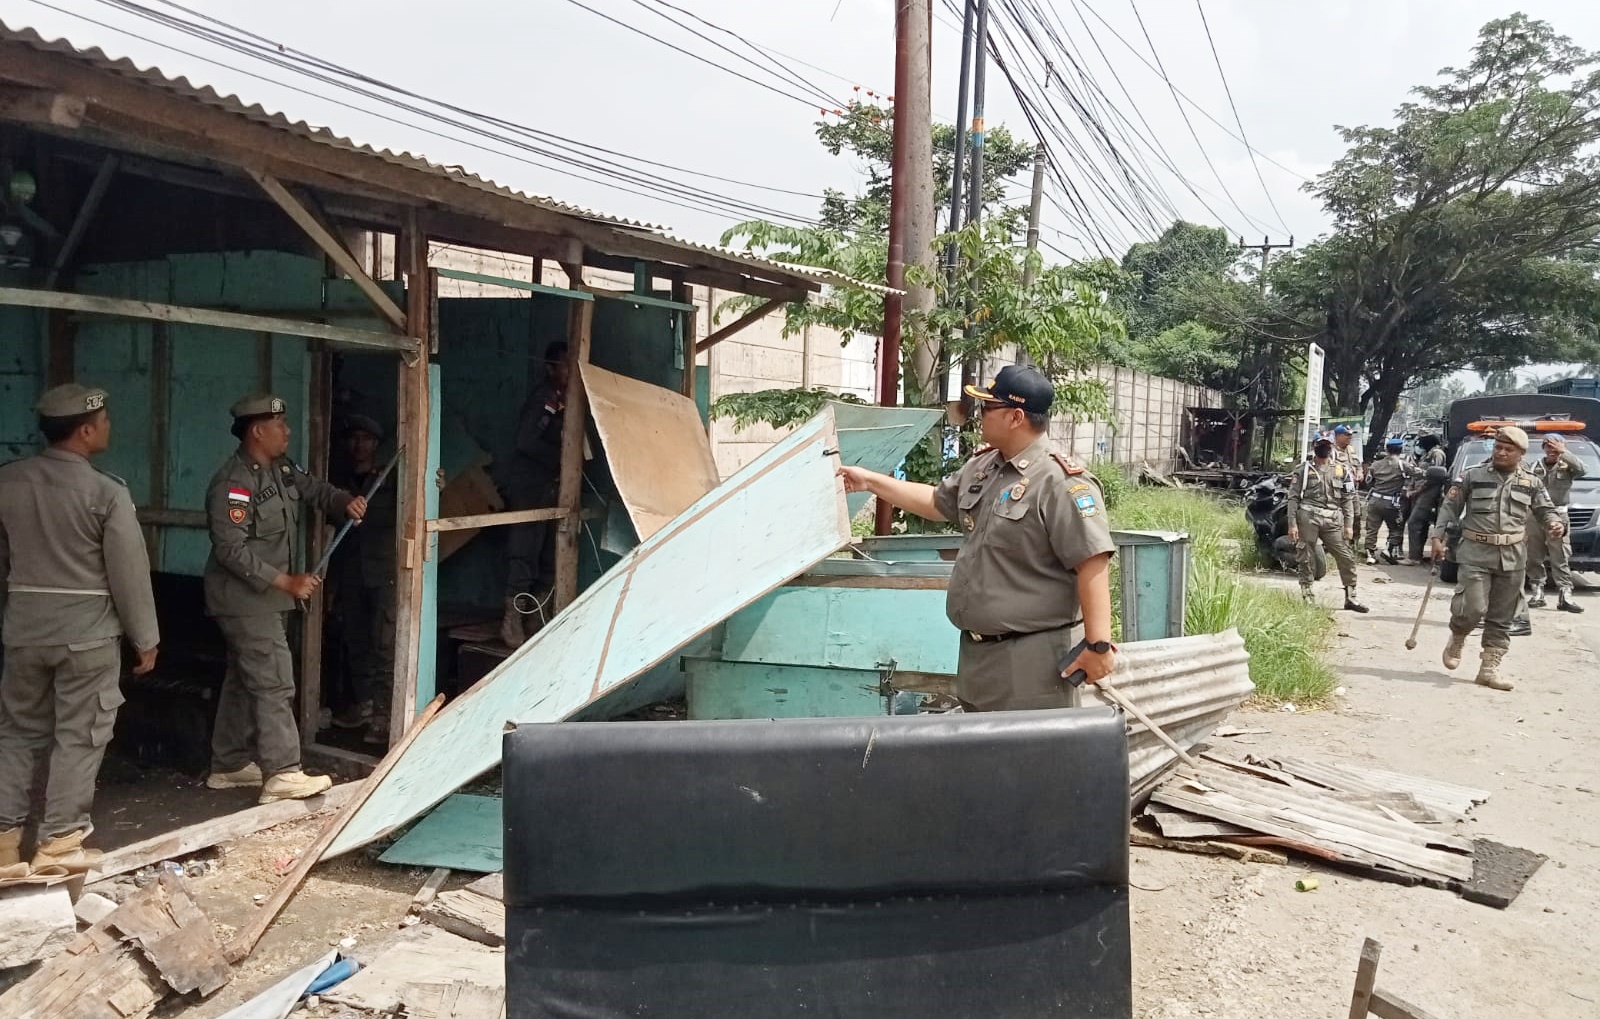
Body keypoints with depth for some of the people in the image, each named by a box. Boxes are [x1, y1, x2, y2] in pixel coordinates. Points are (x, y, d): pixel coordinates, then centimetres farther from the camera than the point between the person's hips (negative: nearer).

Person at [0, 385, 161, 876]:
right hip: (88, 634, -5)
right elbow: (129, 573, -12)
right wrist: (145, 638, -3)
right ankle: (59, 842, 10)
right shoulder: (106, 491, -14)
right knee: (79, 737, 5)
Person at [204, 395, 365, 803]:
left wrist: (345, 502, -4)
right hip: (244, 598, -10)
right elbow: (231, 550, -24)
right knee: (274, 682, -12)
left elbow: (315, 490, 20)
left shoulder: (282, 468, 8)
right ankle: (282, 774, -11)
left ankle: (229, 766, 26)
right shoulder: (233, 483, -20)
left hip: (265, 597, 10)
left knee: (243, 680, 16)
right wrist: (286, 582, -26)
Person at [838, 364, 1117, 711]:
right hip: (977, 651, 9)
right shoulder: (980, 467, 10)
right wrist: (871, 481, 27)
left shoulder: (1061, 483, -19)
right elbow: (937, 502, 27)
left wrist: (1098, 645, -26)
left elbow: (1093, 565, -23)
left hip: (1033, 657, -9)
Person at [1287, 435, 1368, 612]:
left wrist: (1348, 525, 3)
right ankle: (1307, 597, 10)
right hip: (1308, 517, -2)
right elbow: (1293, 497, 3)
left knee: (1346, 558, -2)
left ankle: (1350, 597, 7)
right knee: (1305, 559, 0)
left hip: (1333, 519, 2)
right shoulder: (1304, 469, 8)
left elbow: (1348, 499, 12)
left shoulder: (1341, 470, 13)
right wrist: (1292, 524, -5)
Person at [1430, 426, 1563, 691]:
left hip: (1513, 558, 3)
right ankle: (1457, 640, 18)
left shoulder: (1531, 482, 8)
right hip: (1475, 553, -3)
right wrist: (1438, 536, -3)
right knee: (1472, 608, -13)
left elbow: (1545, 510, 11)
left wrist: (1556, 524, -12)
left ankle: (1490, 667, 15)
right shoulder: (1473, 475, 1)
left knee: (1501, 618, 6)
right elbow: (1450, 506, 4)